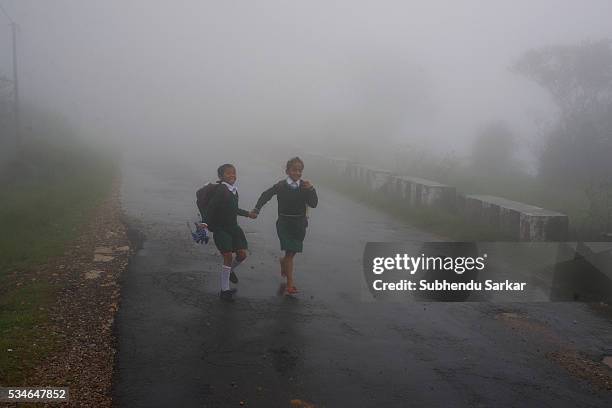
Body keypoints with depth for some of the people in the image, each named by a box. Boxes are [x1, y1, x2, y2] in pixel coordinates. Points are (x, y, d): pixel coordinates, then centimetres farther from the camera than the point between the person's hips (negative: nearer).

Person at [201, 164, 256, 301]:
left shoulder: (234, 190, 9)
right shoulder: (220, 191, -16)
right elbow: (210, 207, -24)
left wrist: (248, 214, 34)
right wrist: (205, 223, -37)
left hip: (233, 227, 7)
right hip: (220, 228, -7)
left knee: (242, 254, 3)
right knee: (228, 256, -10)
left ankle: (230, 270, 36)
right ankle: (224, 290, 2)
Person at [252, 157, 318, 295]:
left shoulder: (304, 186, -2)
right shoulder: (281, 186, -8)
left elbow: (313, 204, -9)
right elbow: (266, 195, 7)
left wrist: (311, 189, -21)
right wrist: (257, 209, 0)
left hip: (300, 224, 3)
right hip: (284, 223, -3)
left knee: (292, 252, 15)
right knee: (290, 253, -11)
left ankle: (283, 261, 51)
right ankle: (290, 284, -5)